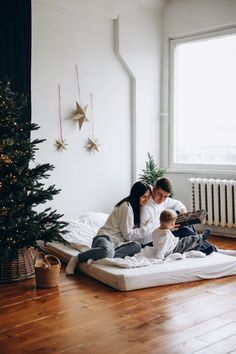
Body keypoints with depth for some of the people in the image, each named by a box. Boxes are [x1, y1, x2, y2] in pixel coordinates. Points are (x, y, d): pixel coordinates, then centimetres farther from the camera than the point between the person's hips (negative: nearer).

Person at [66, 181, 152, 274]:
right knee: (107, 251, -43)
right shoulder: (126, 207, -11)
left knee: (136, 246, -25)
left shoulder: (136, 207, 17)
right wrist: (145, 229, -4)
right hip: (105, 238, -7)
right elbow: (127, 234, -11)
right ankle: (76, 259, -19)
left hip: (117, 242, 8)